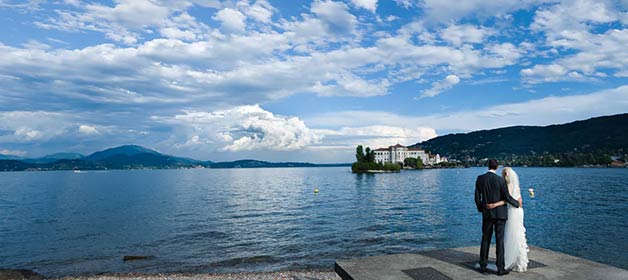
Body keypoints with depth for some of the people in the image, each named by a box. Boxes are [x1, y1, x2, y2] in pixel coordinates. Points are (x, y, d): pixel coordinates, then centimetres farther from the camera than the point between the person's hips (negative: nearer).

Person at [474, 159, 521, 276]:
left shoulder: (480, 178, -3)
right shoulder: (500, 180, -11)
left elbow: (477, 197, 0)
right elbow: (507, 197, -9)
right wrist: (517, 203, 10)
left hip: (487, 213, 3)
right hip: (499, 213, -2)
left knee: (485, 239, 11)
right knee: (499, 240, 2)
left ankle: (483, 266, 15)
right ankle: (500, 268, 6)